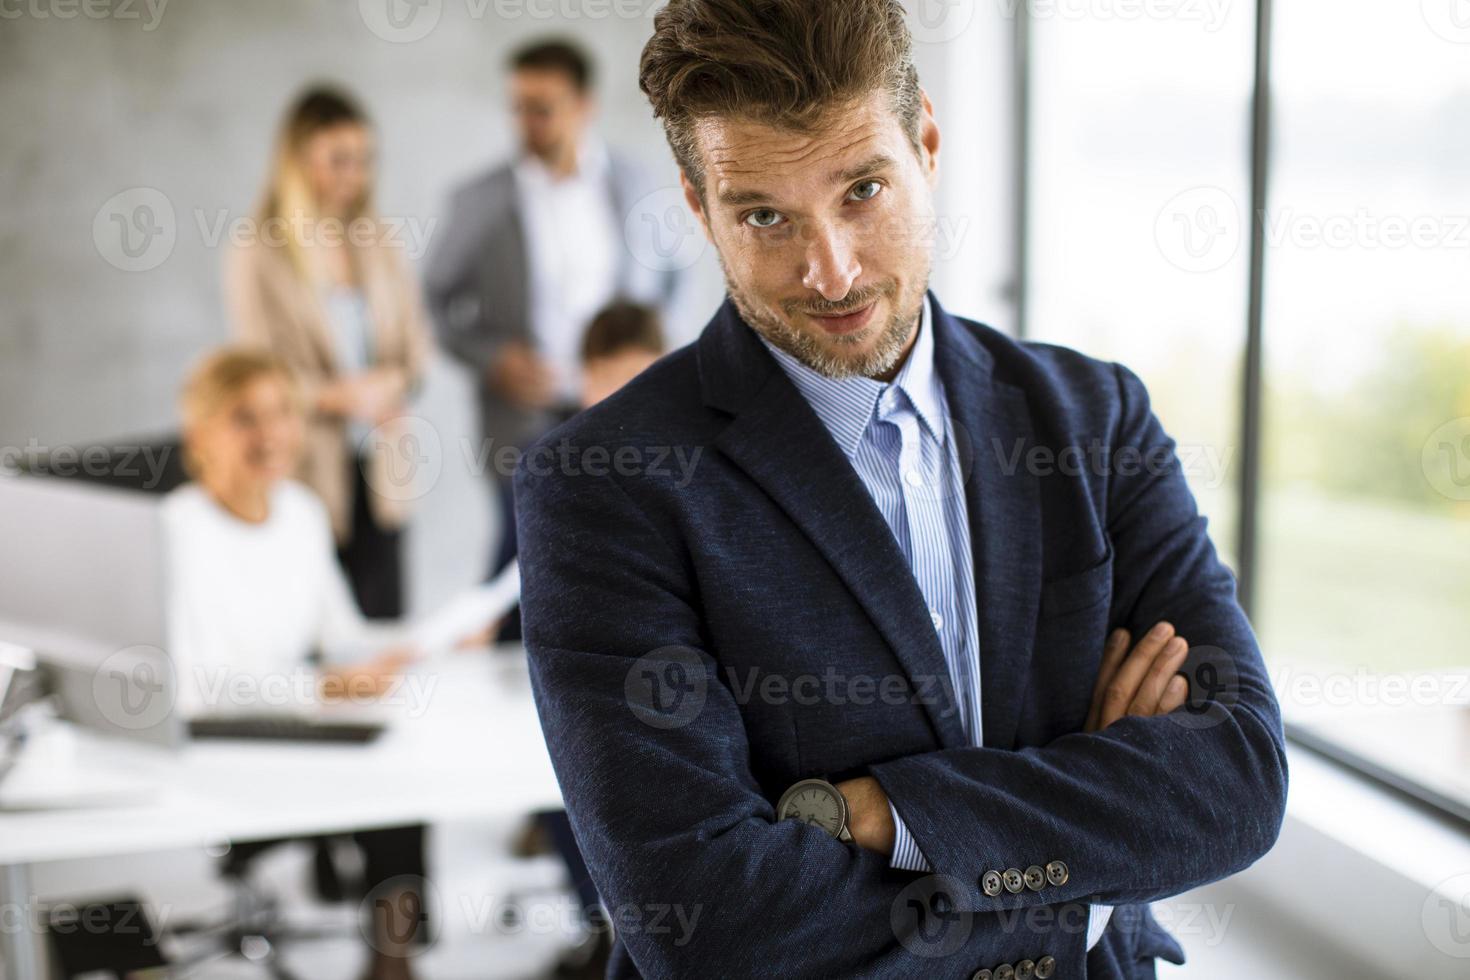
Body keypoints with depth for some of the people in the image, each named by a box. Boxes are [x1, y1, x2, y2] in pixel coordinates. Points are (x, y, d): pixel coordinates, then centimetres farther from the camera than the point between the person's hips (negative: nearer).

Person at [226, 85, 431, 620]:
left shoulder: (379, 241, 9)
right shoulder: (256, 257, -4)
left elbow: (415, 338, 12)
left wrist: (392, 383, -10)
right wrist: (344, 396, -19)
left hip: (376, 462, 4)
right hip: (305, 468, -4)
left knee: (382, 620, 3)